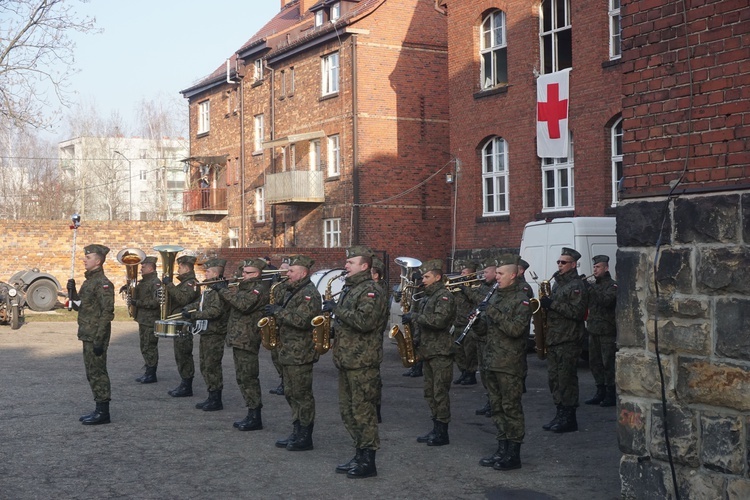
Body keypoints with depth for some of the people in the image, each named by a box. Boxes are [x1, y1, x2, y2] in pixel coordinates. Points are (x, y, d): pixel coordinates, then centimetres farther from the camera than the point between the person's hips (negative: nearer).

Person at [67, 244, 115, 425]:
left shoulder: (102, 283, -15)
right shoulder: (89, 281, 15)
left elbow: (107, 312, -20)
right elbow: (78, 306, 22)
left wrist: (99, 339, -23)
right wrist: (71, 291, 4)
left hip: (96, 336, -10)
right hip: (87, 336, 10)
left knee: (97, 373, -5)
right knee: (92, 373, 14)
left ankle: (103, 412, 0)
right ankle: (100, 409, 21)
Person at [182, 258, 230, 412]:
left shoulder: (220, 289, -17)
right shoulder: (209, 288, 14)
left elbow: (215, 311, -27)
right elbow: (202, 303, 23)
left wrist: (193, 315, -26)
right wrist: (189, 307, 5)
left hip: (215, 334, -10)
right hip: (206, 332, 10)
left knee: (212, 367, -4)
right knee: (205, 366, 15)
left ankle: (216, 401, 4)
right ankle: (211, 397, 23)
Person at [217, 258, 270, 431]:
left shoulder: (259, 288, -12)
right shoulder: (246, 286, 20)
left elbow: (244, 304, -26)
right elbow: (235, 302, 21)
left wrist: (225, 291, -18)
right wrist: (225, 290, 5)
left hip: (247, 340, -10)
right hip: (238, 338, 10)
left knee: (248, 378, -8)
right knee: (243, 378, 13)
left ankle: (255, 418, -4)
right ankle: (252, 415, 19)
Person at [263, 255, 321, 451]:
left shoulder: (309, 294, -15)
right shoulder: (291, 291, 17)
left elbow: (303, 320, -26)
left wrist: (279, 311, -21)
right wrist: (275, 312, 6)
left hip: (300, 354, -10)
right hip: (288, 352, 10)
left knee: (302, 395, -4)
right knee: (291, 394, 14)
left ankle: (305, 437, 3)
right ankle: (297, 433, 22)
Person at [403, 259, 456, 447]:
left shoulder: (445, 296, -12)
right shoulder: (427, 296, 17)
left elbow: (439, 320, -26)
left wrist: (414, 316, -22)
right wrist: (417, 337, 9)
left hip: (441, 353, -10)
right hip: (428, 351, 10)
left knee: (440, 392, -6)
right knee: (430, 392, 12)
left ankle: (442, 433, -1)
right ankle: (436, 429, 20)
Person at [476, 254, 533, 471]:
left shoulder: (521, 300, -10)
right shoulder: (495, 296, 15)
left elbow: (515, 329, -23)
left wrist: (492, 312, -21)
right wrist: (480, 318, 3)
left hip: (510, 365, -8)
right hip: (492, 362, 8)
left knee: (511, 408, -3)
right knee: (497, 407, 13)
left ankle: (513, 455, 3)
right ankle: (502, 450, 21)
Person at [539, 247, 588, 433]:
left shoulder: (576, 285, -9)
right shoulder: (557, 284, 19)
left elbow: (577, 312, -19)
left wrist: (552, 304, -20)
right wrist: (545, 304, 9)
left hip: (568, 341, -9)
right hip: (553, 339, 9)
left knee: (566, 379, -6)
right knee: (554, 378, 11)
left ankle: (569, 419, 0)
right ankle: (560, 415, 19)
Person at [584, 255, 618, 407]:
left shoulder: (612, 285, -5)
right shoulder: (593, 285, 18)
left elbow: (606, 300, -21)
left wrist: (590, 288, -24)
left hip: (607, 331, -7)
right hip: (593, 330, 7)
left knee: (608, 363, -6)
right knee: (594, 362, 9)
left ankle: (611, 395, 0)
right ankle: (600, 393, 18)